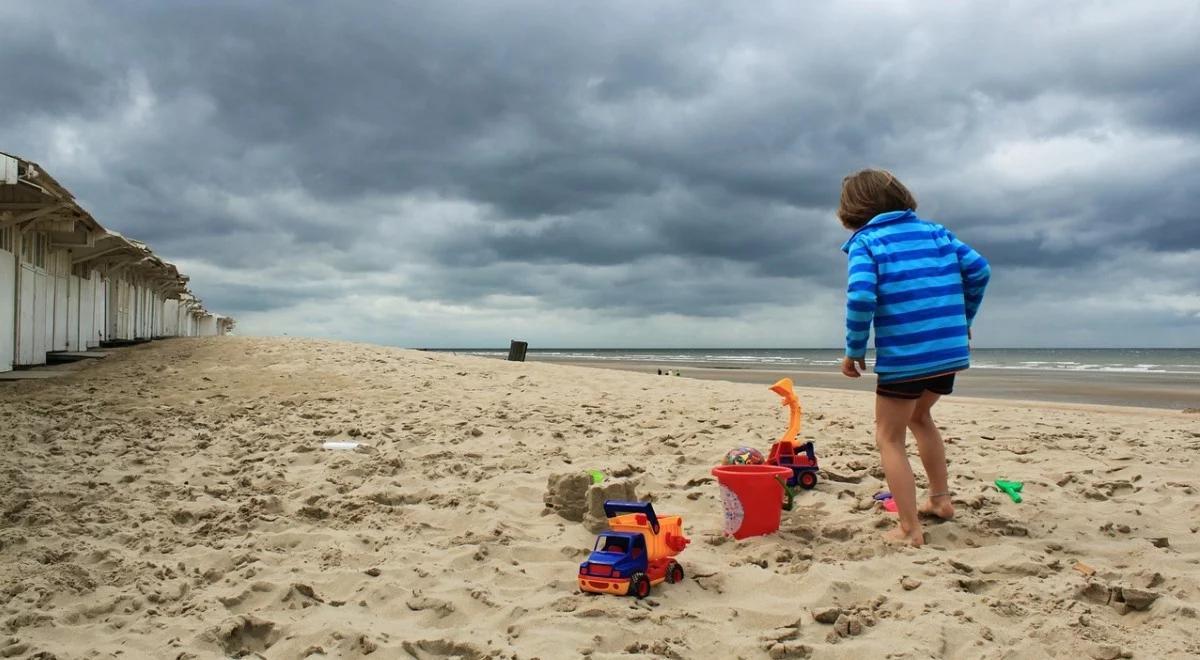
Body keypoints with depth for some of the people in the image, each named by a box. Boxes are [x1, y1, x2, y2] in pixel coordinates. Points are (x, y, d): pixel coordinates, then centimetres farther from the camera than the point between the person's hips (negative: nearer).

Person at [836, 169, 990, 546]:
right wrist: (964, 319, 19)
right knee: (919, 415, 31)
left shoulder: (865, 242, -3)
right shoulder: (935, 231, 13)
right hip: (950, 350, 6)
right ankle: (941, 498, 35)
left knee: (889, 438, 8)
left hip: (903, 356, -6)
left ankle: (910, 529, 2)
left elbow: (861, 297, -19)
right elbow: (978, 269, 6)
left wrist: (854, 350, -8)